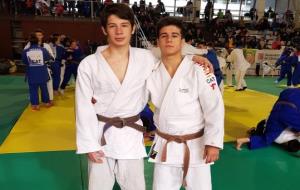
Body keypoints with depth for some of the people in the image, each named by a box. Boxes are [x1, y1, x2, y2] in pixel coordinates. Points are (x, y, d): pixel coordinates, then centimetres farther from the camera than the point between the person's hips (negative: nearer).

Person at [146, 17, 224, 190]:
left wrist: (213, 143, -14)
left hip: (195, 145, -2)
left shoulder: (199, 71, -15)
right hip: (164, 146, 3)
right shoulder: (151, 73, -4)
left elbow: (215, 108, -14)